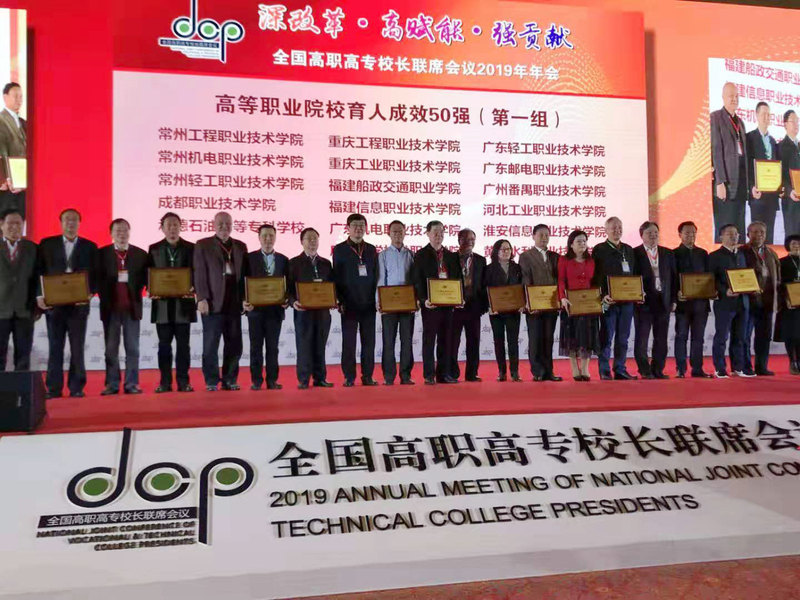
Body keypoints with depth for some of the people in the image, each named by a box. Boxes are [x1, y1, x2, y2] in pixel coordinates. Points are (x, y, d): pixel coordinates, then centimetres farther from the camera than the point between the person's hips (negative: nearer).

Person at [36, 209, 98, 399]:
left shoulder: (90, 247, 7)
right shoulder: (46, 244, 8)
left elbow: (95, 274, 3)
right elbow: (39, 271, 5)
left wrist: (90, 293, -14)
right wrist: (40, 295, -7)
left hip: (79, 304, 0)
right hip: (53, 303, 1)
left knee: (77, 348, 3)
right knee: (55, 347, 4)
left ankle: (76, 387, 9)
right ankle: (53, 388, 9)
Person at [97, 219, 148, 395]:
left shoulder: (140, 254, 6)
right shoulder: (101, 253, 4)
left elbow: (146, 278, 2)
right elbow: (96, 278, 0)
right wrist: (103, 295, -16)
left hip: (132, 306, 0)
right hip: (110, 306, 0)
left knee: (132, 348, 2)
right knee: (111, 348, 4)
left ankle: (132, 384, 7)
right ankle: (112, 384, 10)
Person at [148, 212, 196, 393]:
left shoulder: (191, 248, 5)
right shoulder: (154, 249, 10)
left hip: (183, 302, -1)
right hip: (162, 303, 1)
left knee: (183, 344, 2)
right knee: (164, 345, 4)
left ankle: (183, 381, 7)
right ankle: (165, 382, 9)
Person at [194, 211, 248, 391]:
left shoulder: (241, 246, 14)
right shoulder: (203, 245, 4)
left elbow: (244, 274, 12)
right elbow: (200, 274, -4)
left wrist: (245, 298, 4)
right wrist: (202, 298, -12)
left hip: (234, 303, 4)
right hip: (213, 302, -3)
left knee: (234, 344, 6)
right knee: (210, 345, 0)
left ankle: (230, 380, 15)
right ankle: (211, 381, 8)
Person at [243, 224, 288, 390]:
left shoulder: (283, 260, 8)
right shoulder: (250, 258, 3)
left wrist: (287, 300, -9)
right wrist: (244, 301, -14)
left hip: (275, 309, 1)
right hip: (255, 308, -1)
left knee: (272, 346, 5)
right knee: (256, 346, 3)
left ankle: (272, 380, 10)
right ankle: (256, 380, 8)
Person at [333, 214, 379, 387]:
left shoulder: (371, 249, 11)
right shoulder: (339, 249, 2)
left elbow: (376, 276, 13)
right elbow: (336, 277, 0)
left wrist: (377, 299, 5)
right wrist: (340, 301, -6)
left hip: (368, 303, 3)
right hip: (349, 304, -3)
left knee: (369, 341, 4)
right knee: (348, 341, 0)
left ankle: (367, 376, 11)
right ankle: (349, 377, 7)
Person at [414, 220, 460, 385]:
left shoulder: (452, 256, 14)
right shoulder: (421, 255, 0)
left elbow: (457, 279, 14)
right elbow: (418, 281, -5)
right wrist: (423, 300, -17)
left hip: (448, 303, 4)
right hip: (430, 304, -4)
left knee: (445, 340, 8)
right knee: (429, 340, -1)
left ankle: (444, 374, 14)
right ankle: (429, 375, 4)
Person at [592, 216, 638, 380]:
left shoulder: (628, 250, 16)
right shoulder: (599, 249, 0)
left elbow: (634, 273, 18)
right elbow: (596, 275, -7)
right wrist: (603, 295, -17)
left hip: (627, 299, 5)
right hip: (609, 300, -5)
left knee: (623, 337, 8)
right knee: (606, 337, -2)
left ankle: (620, 370, 15)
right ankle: (605, 371, 4)